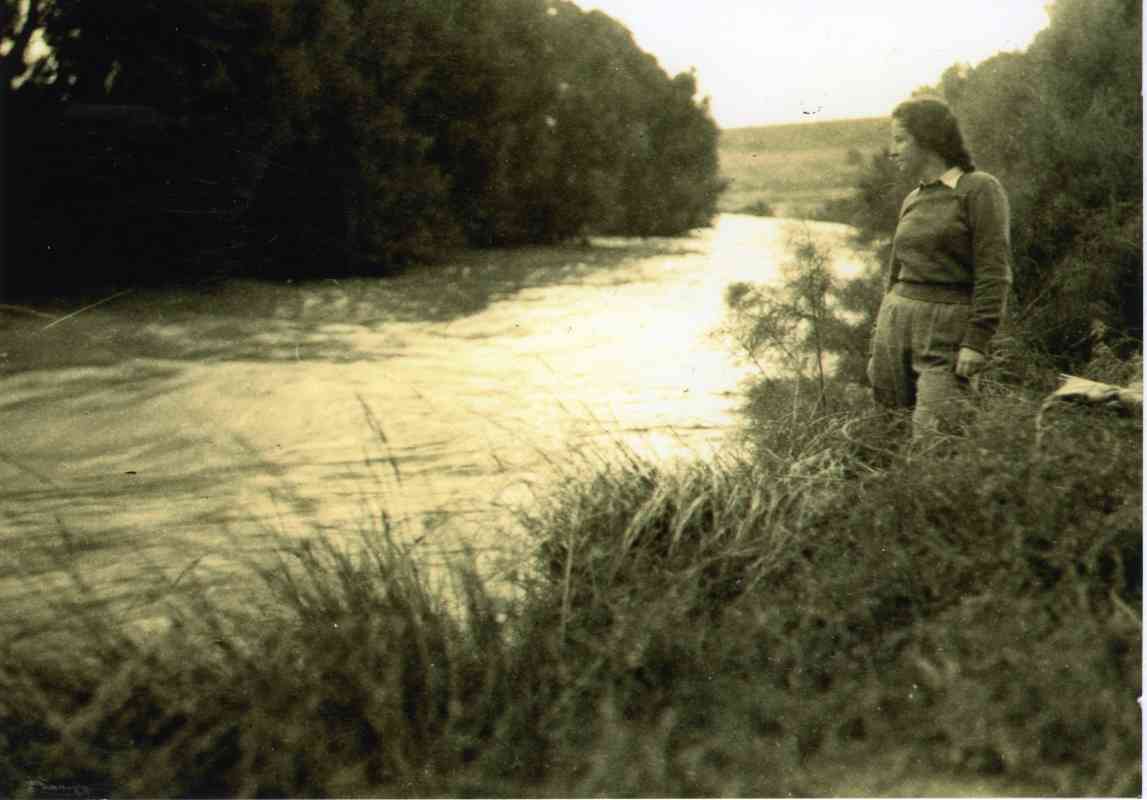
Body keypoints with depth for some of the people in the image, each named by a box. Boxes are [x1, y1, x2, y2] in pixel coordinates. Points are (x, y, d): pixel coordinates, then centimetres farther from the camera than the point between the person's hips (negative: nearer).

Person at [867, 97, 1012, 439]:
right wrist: (882, 340, 21)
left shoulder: (980, 189, -6)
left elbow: (994, 272, -11)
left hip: (947, 333, -6)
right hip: (895, 321, 7)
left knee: (931, 438, -13)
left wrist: (977, 342, -16)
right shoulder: (913, 199, 14)